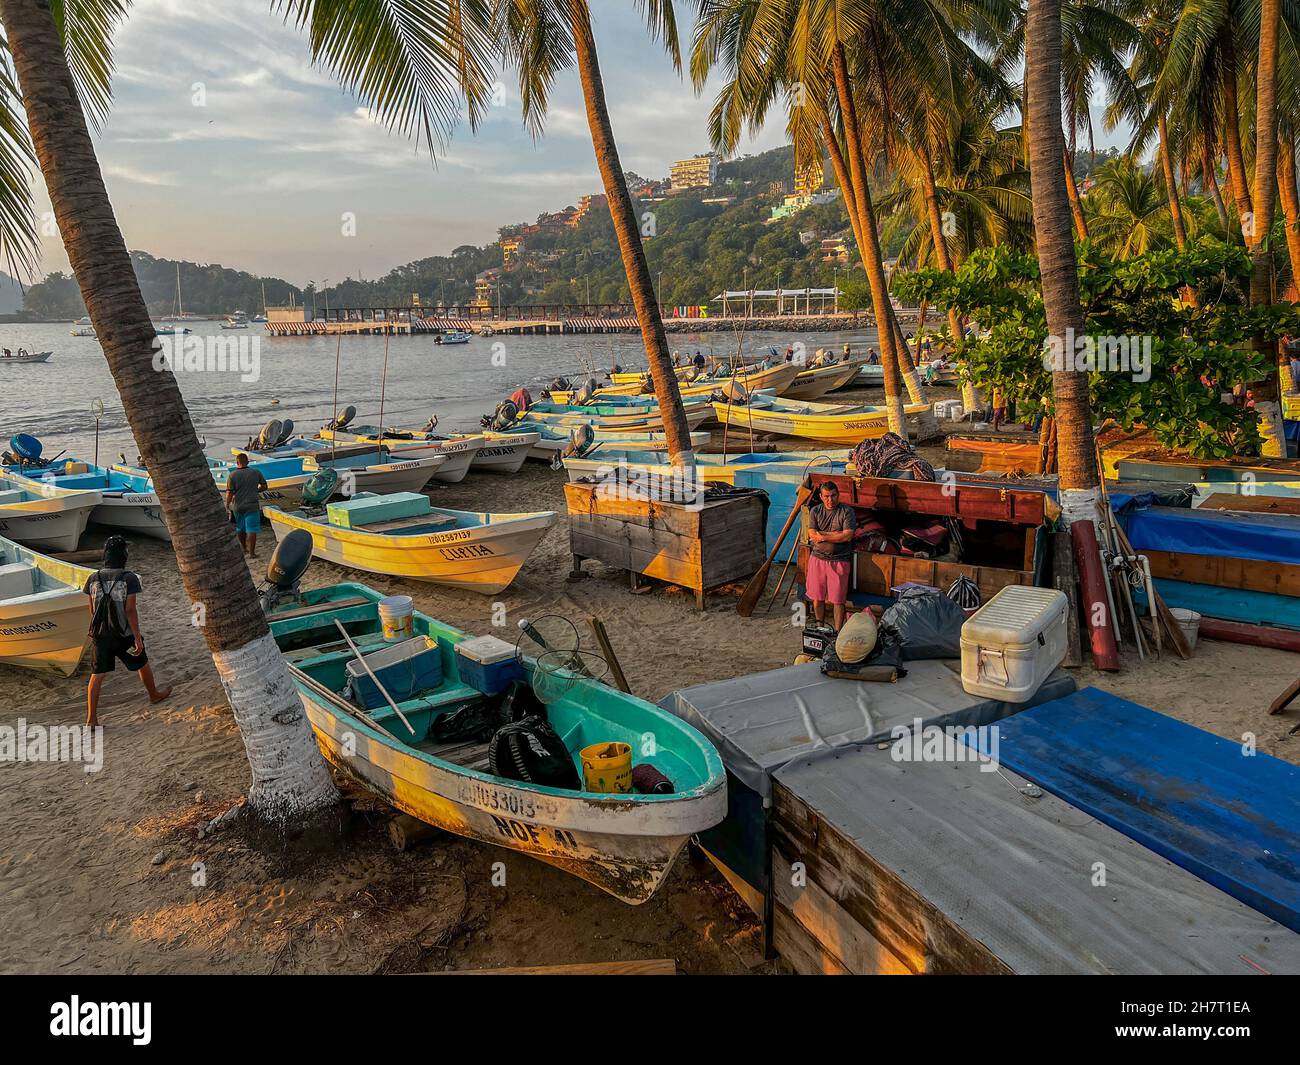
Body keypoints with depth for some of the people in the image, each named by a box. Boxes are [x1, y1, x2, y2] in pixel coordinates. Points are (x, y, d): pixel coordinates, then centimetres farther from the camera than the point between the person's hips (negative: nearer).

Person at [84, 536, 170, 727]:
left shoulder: (93, 578, 0)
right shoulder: (129, 579, -14)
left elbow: (92, 609, 8)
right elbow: (130, 610, -17)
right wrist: (138, 637, -13)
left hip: (100, 634, 3)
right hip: (124, 634, -3)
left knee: (97, 675, 4)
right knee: (142, 665, 20)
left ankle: (91, 719, 2)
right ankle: (154, 694, 41)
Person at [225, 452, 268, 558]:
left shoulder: (232, 475, -9)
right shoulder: (256, 472, -5)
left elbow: (229, 493, -11)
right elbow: (264, 487, 4)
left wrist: (227, 505, 3)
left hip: (237, 506, 1)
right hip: (252, 506, -1)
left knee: (240, 529, 19)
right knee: (251, 530, 1)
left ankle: (244, 548, 33)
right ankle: (251, 552, -1)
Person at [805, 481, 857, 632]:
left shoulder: (847, 512, -4)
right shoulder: (815, 511, 5)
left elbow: (848, 536, -16)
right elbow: (812, 535, -7)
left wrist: (823, 536, -13)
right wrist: (836, 534, -12)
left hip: (839, 561, -3)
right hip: (818, 558, 3)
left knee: (838, 600, 0)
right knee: (817, 597, 11)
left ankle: (838, 631, 10)